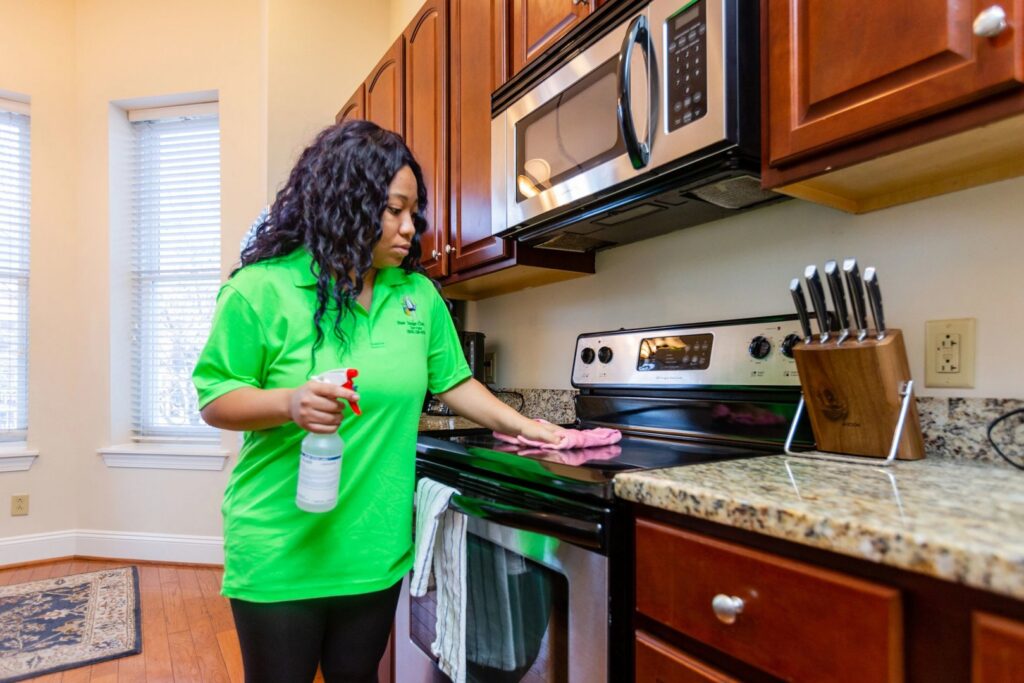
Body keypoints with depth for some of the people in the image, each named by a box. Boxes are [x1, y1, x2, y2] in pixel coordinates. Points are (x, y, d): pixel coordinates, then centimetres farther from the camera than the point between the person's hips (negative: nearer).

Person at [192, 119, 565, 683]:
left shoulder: (418, 294, 1)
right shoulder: (262, 288, -12)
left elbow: (453, 381, 8)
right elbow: (215, 399, -7)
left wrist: (522, 426, 2)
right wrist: (289, 403, -26)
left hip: (376, 548, 4)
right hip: (279, 552, -3)